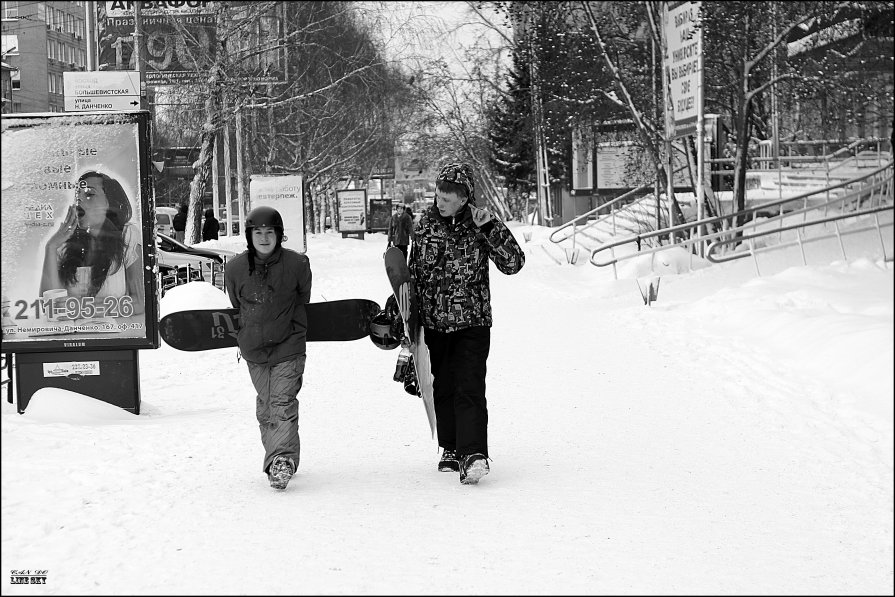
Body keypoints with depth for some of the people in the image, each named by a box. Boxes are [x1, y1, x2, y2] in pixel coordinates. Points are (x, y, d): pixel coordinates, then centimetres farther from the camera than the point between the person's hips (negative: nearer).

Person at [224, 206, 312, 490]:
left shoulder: (297, 264, -8)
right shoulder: (235, 269, -3)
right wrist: (244, 335, 13)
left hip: (288, 346, -3)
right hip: (254, 348, 3)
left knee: (283, 403, -13)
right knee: (265, 406, 9)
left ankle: (282, 459, -20)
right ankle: (277, 455, 22)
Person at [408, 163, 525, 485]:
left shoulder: (478, 226, -6)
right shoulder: (426, 223, 3)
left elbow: (513, 263, -13)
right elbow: (414, 271, 12)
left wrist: (490, 226, -23)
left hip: (472, 323, -4)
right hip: (434, 322, 4)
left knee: (469, 389, -15)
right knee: (443, 387, 13)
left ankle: (474, 455, -22)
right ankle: (451, 449, 27)